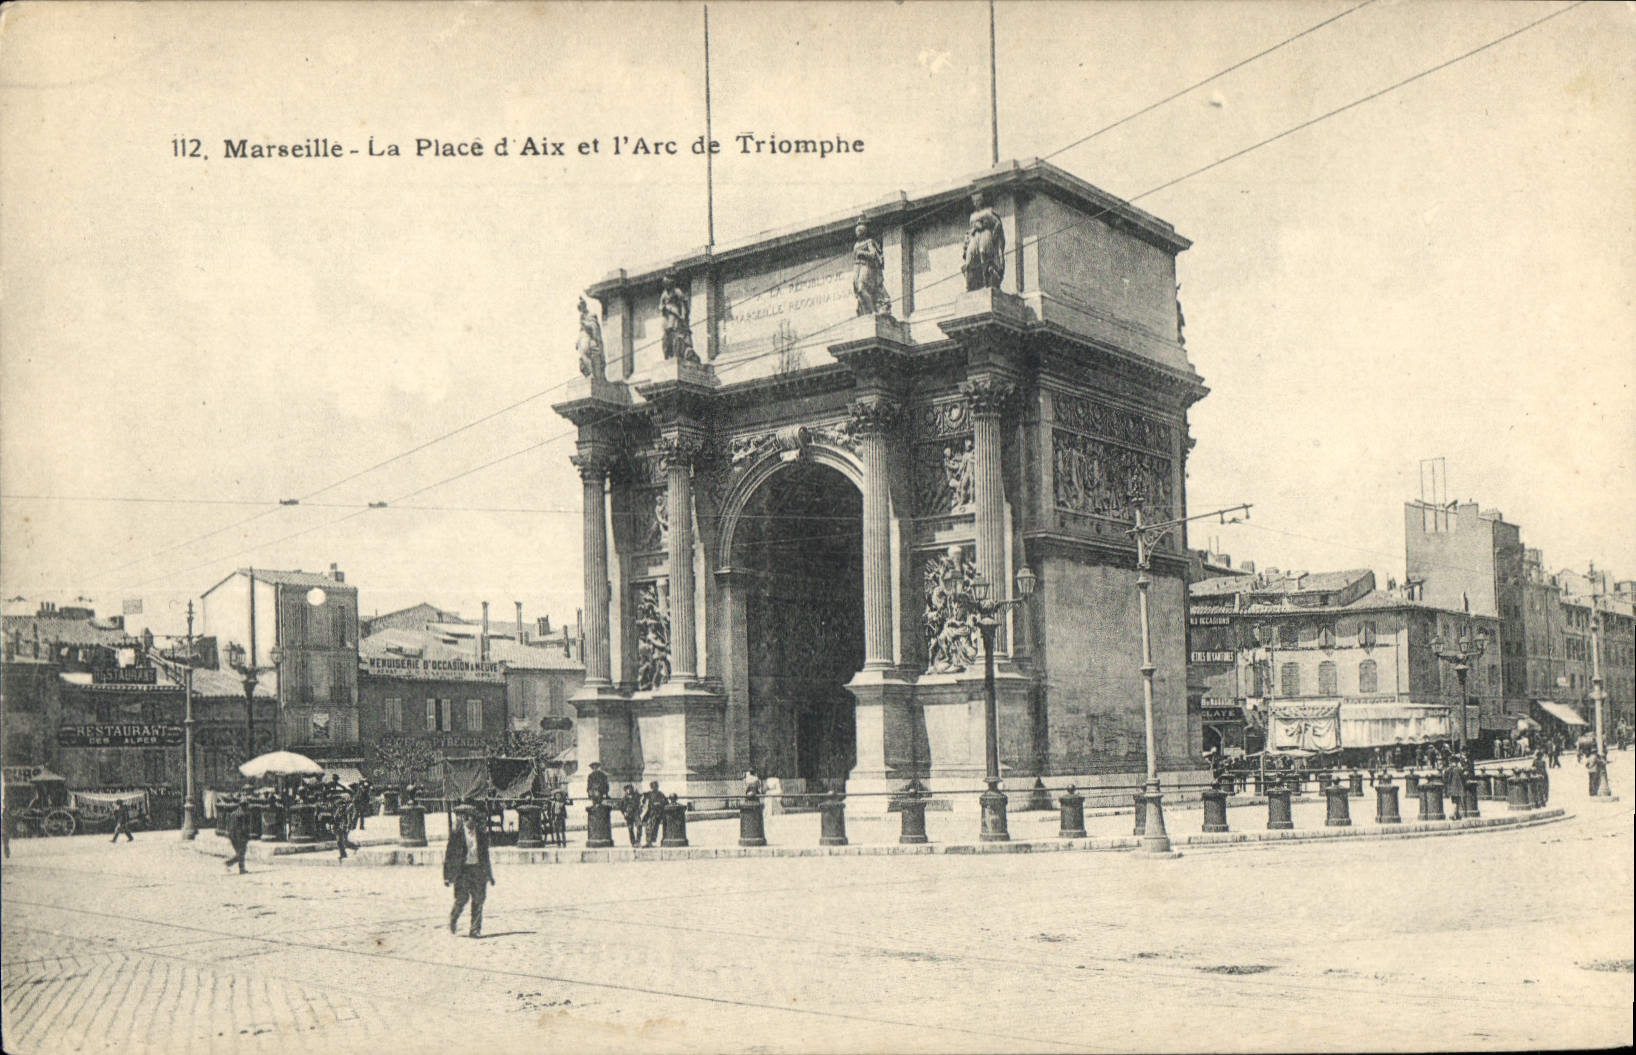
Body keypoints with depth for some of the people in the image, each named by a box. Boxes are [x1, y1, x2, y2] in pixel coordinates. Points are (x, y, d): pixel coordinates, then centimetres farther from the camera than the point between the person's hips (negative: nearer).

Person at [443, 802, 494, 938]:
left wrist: (489, 875, 16)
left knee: (478, 899, 0)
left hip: (478, 868, 3)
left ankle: (475, 930, 8)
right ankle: (453, 920, 22)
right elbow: (449, 854, 0)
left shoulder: (481, 831, 8)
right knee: (461, 898, -7)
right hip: (462, 869, -3)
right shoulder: (456, 831, -2)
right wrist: (447, 876, -4)